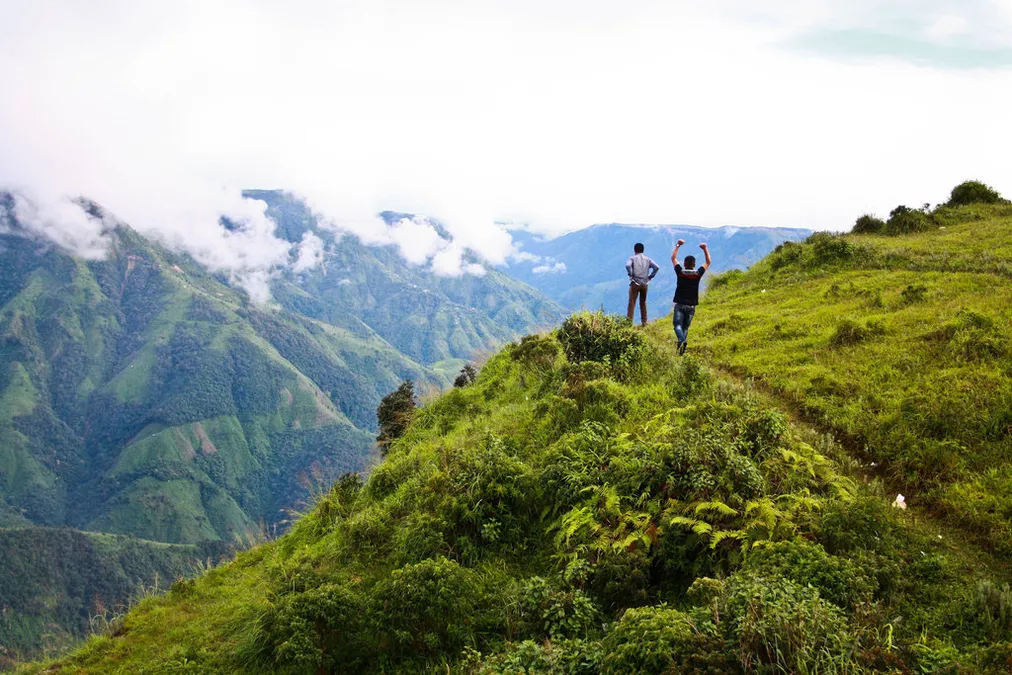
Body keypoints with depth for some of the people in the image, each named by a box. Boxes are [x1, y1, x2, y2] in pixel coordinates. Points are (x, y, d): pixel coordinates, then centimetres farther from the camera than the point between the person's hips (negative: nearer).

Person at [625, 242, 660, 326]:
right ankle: (644, 321, 16)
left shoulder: (633, 258, -1)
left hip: (635, 283, -3)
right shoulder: (647, 259, 8)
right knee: (643, 302, 14)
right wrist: (650, 276, 3)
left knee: (632, 302, -2)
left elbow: (627, 265, -21)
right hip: (644, 284, 4)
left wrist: (630, 275, -10)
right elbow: (656, 267, -3)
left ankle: (629, 321, -8)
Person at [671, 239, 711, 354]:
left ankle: (682, 340, -34)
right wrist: (705, 249, 13)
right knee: (685, 327, 12)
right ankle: (682, 346, 2)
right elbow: (708, 263, 12)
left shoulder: (680, 272, -5)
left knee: (678, 325, -6)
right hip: (691, 306, 2)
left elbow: (673, 258, 10)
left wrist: (678, 245, 16)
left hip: (680, 304, -2)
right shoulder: (698, 274, -4)